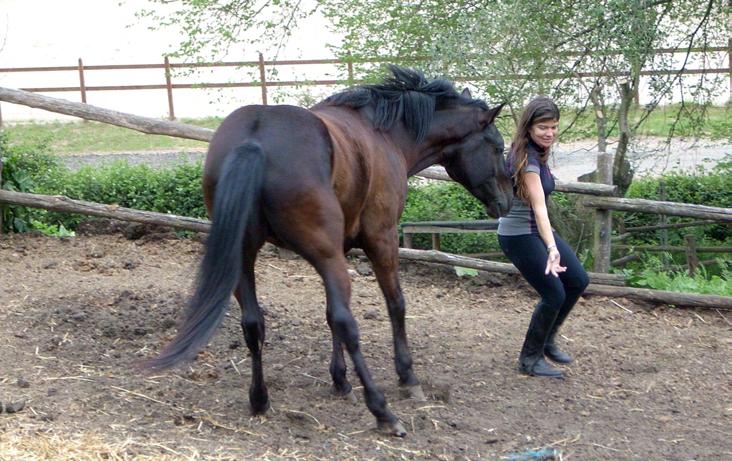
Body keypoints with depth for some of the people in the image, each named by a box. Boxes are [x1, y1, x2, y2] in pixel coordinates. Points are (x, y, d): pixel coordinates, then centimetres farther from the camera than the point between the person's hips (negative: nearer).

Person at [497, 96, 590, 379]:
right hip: (518, 235, -10)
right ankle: (530, 359, 9)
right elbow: (539, 206, -33)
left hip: (536, 230, 10)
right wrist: (552, 248, -41)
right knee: (554, 293, -8)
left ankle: (547, 338, 26)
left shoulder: (537, 153, 4)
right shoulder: (527, 159, -24)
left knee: (578, 281, 10)